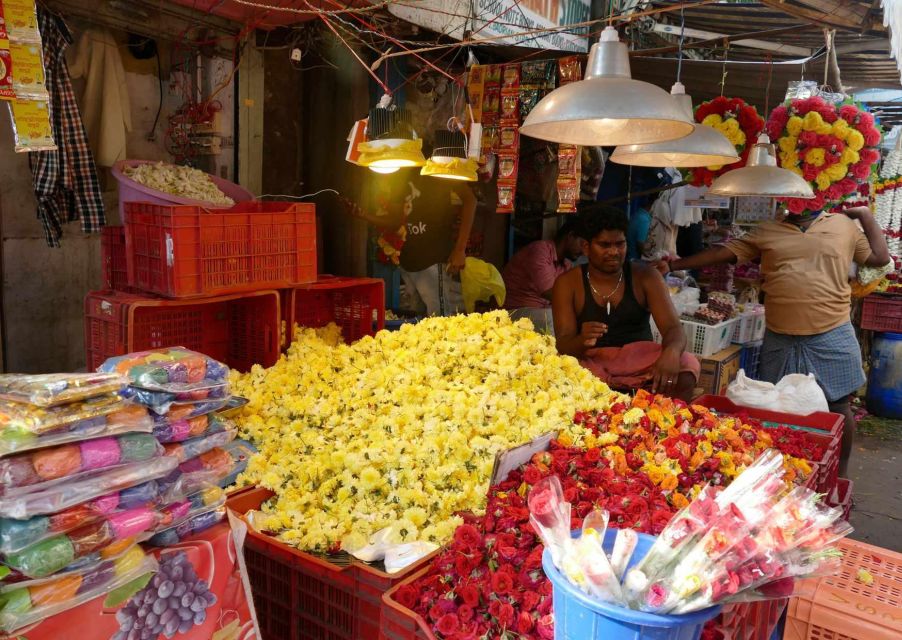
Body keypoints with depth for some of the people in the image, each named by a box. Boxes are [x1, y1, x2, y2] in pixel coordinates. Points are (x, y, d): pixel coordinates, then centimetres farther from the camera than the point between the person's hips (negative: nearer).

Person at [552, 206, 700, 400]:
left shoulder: (645, 276, 3)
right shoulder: (567, 283, -1)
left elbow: (673, 328, -7)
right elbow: (562, 346, -7)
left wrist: (671, 353, -33)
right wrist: (582, 341, -33)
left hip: (641, 362, 2)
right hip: (591, 364, -2)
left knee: (687, 364, -27)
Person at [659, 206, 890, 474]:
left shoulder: (845, 225, 7)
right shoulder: (766, 232, 7)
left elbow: (880, 258, 12)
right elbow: (721, 253, 4)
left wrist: (865, 215, 6)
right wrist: (673, 265, -2)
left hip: (831, 340, -1)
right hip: (779, 341, 2)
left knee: (838, 407, 7)